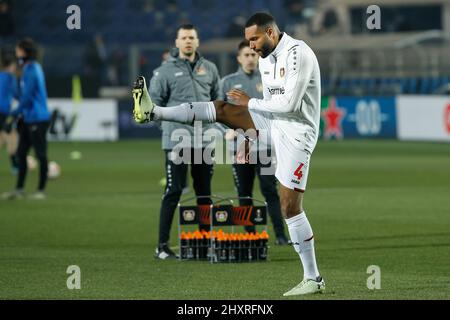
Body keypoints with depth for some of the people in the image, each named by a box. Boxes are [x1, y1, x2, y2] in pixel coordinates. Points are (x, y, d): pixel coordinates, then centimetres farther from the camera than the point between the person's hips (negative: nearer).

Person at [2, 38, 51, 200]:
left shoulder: (31, 70, -15)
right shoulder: (31, 68, 14)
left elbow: (27, 97, -18)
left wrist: (15, 114, -8)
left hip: (37, 119, -10)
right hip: (29, 119, 10)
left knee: (40, 155, -2)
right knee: (21, 153, 9)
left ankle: (41, 190, 4)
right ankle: (19, 190, 12)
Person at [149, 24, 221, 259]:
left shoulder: (209, 69, 12)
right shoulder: (165, 71, -2)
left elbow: (217, 99, 20)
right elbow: (154, 103, -1)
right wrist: (171, 122, -8)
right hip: (177, 140, -5)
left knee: (204, 192, 9)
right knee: (173, 191, -8)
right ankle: (162, 246, -6)